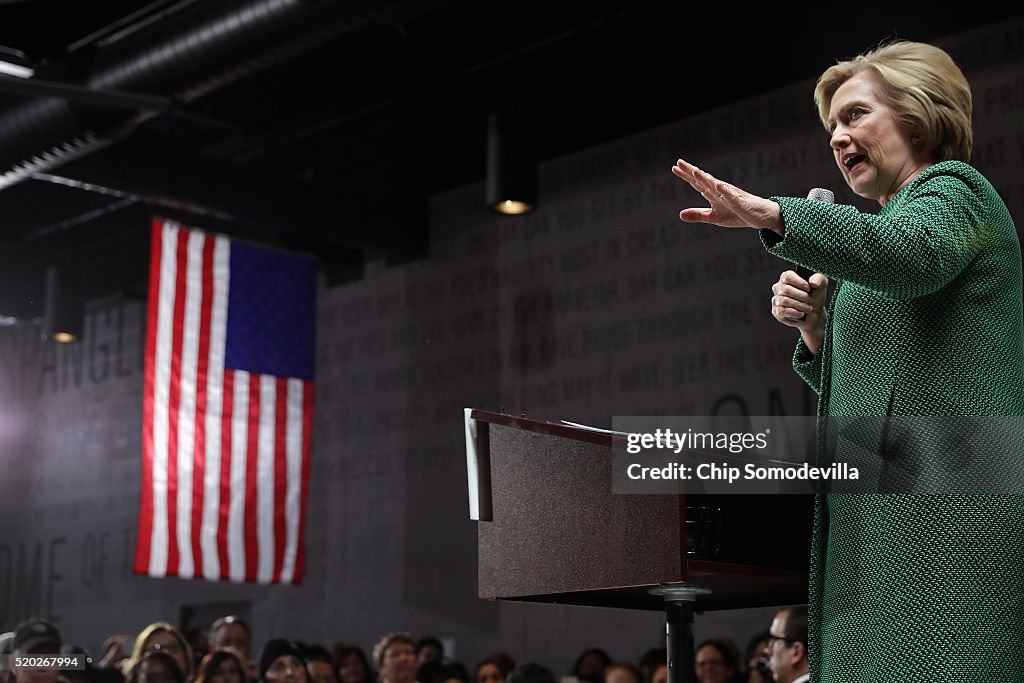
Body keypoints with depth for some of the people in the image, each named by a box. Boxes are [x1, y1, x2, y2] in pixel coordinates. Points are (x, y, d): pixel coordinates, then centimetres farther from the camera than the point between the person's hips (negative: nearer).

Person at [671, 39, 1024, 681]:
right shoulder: (894, 218, 28)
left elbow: (910, 252, -27)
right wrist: (816, 325, 9)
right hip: (871, 513, 9)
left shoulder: (951, 190, 1)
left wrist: (772, 215, -37)